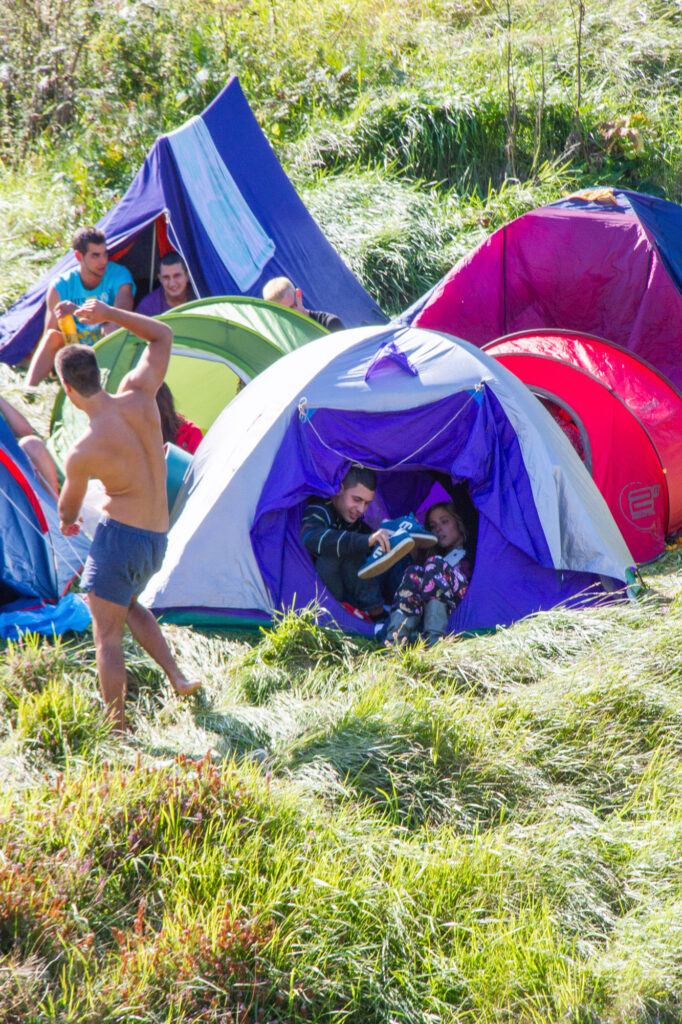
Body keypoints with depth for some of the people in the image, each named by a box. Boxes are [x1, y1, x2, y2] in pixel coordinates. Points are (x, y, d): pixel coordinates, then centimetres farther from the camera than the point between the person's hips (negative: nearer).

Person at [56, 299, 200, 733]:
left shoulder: (83, 452, -19)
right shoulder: (139, 396, -8)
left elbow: (68, 509, 3)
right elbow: (163, 334, 9)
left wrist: (67, 523, 27)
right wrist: (110, 314, 7)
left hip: (120, 533, -7)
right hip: (159, 538, 7)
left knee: (108, 635, 4)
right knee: (128, 603, 31)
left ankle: (119, 729, 5)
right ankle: (178, 676, 20)